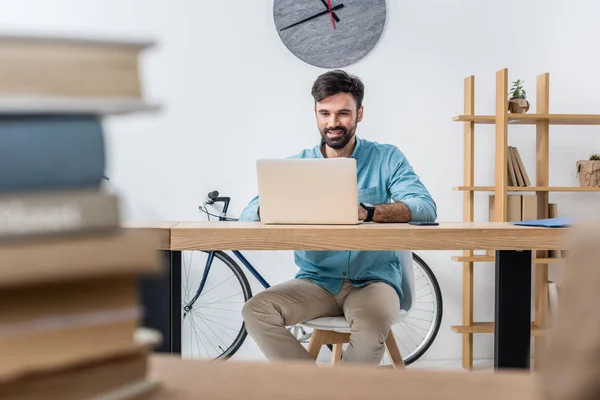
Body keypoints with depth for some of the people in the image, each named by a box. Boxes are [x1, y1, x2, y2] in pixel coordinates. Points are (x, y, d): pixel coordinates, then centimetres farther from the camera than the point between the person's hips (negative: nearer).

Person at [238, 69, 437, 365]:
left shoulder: (387, 159, 2)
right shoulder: (296, 165, 7)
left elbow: (426, 208, -13)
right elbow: (250, 214, -2)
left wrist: (367, 212, -31)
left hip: (372, 281, -2)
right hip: (316, 282, 3)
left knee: (372, 323, -36)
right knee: (256, 310, -24)